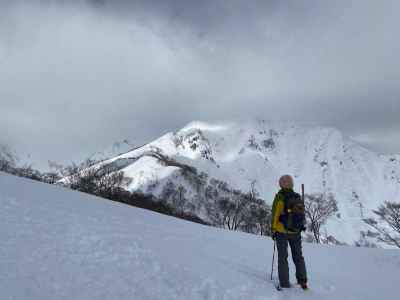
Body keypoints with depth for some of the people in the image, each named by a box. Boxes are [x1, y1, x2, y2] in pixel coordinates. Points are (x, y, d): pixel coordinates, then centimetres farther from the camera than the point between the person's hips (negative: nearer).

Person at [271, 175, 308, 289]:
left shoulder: (280, 197, -13)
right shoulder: (298, 197, 0)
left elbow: (275, 215, -12)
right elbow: (302, 214, 5)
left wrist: (273, 230, -4)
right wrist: (301, 227, 17)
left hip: (282, 231, -4)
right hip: (296, 232, 4)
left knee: (282, 257, 6)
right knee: (298, 256, 19)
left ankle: (284, 283, 6)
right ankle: (302, 281, 20)